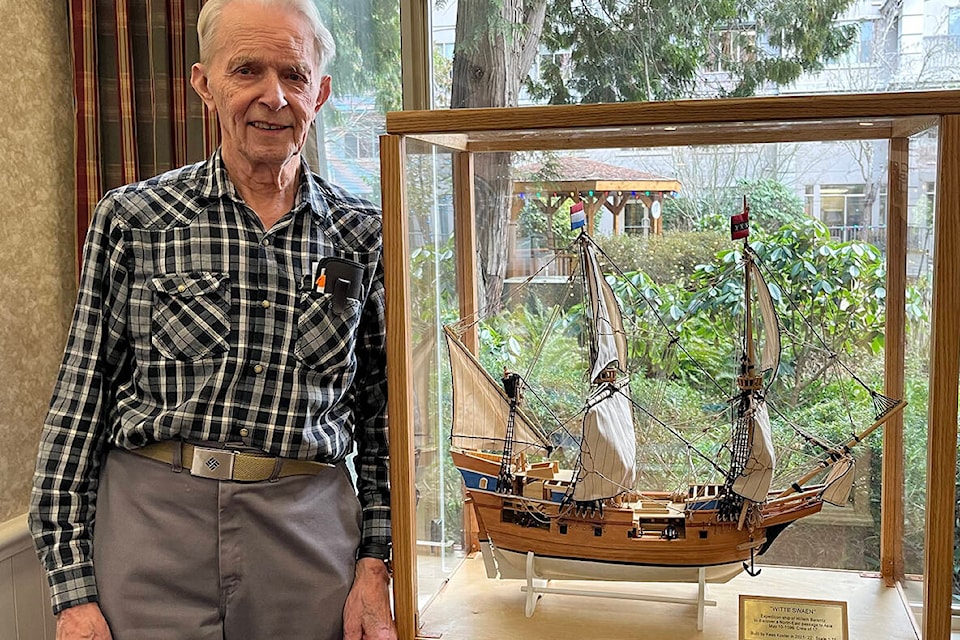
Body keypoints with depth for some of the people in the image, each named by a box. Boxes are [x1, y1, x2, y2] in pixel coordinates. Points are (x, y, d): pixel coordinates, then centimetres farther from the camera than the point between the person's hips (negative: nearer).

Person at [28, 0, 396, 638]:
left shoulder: (363, 233, 3)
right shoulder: (131, 219, -1)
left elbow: (382, 414, 6)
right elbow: (80, 407, -1)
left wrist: (375, 563, 0)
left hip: (309, 528, 2)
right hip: (150, 526, -1)